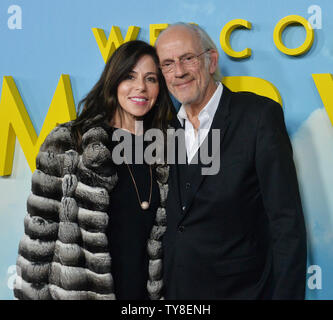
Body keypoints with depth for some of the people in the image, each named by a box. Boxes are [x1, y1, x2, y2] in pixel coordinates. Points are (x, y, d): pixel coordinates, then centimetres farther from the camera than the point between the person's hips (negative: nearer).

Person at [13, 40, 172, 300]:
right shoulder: (68, 143, -7)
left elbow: (161, 235, 12)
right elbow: (40, 229, -7)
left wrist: (159, 292, 10)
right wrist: (34, 293, -9)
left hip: (145, 290, 4)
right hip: (77, 291, -4)